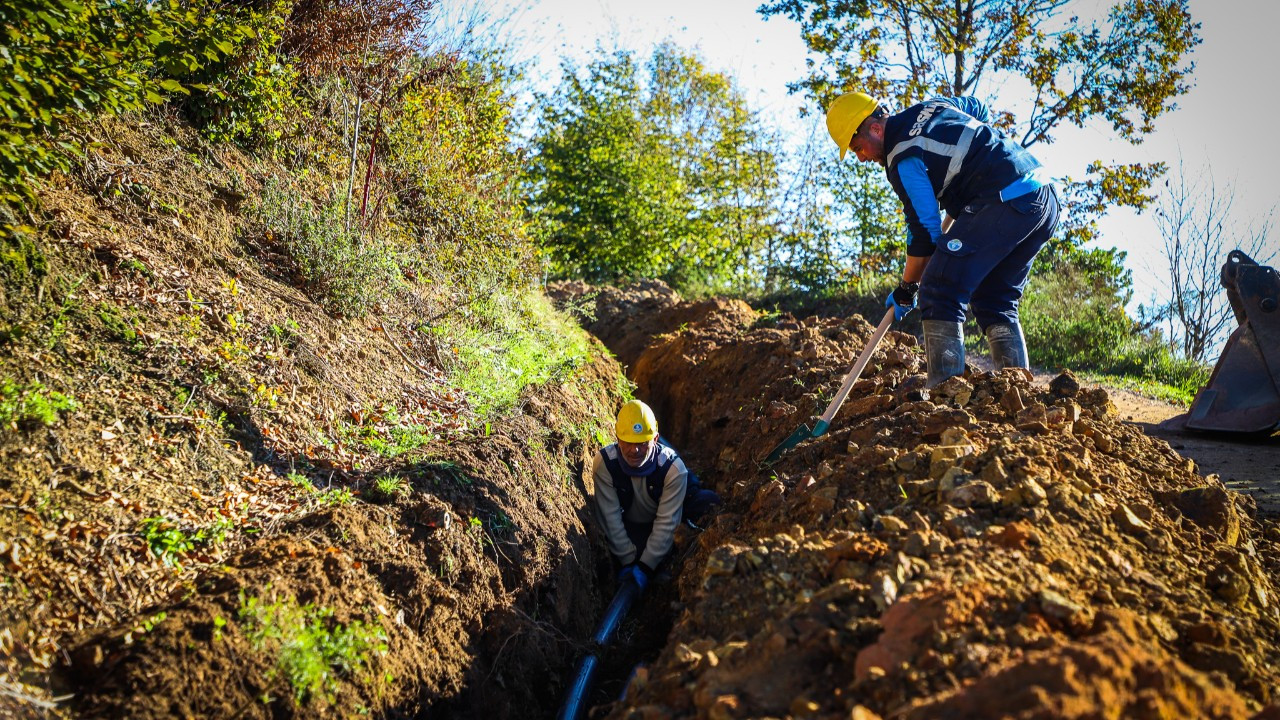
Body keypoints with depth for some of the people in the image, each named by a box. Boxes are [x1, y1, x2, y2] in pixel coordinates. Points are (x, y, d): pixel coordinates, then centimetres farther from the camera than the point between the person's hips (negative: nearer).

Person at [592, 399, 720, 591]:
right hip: (630, 523, 2)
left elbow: (666, 522, -30)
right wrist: (628, 561, -26)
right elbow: (610, 517, -26)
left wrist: (645, 566, -33)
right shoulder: (605, 462, -29)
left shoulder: (673, 467, -32)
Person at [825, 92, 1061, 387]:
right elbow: (979, 109, 39)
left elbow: (925, 230, -8)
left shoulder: (902, 159, -9)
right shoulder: (932, 106, 18)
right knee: (995, 302, 15)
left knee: (939, 293, -11)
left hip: (1004, 203, -10)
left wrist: (906, 289, 3)